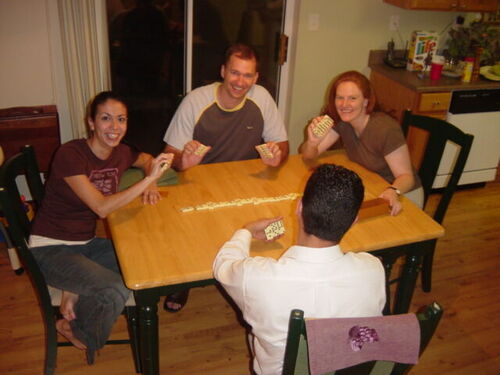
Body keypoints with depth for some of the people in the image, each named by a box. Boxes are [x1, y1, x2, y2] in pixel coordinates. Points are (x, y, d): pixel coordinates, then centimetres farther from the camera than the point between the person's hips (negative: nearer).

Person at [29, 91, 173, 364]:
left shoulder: (120, 153, -2)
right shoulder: (70, 154, -22)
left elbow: (149, 160, 20)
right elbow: (102, 207, -29)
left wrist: (151, 184, -2)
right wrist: (149, 178, -32)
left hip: (87, 243, 7)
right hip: (51, 249, -7)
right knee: (116, 290, -26)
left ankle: (75, 292, 1)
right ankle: (73, 330, 6)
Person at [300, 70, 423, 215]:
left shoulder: (386, 129, -26)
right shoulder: (340, 121, -10)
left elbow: (406, 176, -22)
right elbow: (308, 155, -8)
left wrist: (393, 192, -45)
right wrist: (312, 142, -32)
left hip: (402, 194, -5)